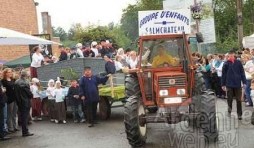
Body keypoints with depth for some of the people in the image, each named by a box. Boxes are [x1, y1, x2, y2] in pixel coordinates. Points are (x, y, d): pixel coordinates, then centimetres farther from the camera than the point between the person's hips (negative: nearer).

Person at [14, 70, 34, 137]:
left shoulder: (16, 82, 5)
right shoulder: (25, 83, -20)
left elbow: (16, 92, 11)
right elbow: (29, 93, -15)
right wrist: (31, 95, 5)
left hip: (19, 102, 8)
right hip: (25, 102, -8)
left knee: (22, 117, 15)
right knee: (25, 117, -2)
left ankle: (24, 131, 22)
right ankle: (25, 132, 3)